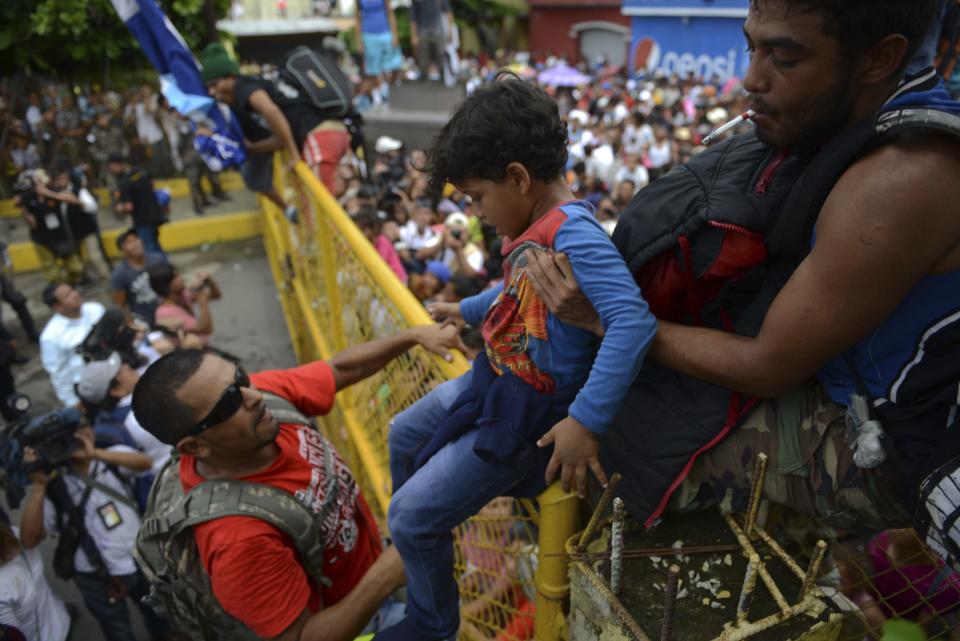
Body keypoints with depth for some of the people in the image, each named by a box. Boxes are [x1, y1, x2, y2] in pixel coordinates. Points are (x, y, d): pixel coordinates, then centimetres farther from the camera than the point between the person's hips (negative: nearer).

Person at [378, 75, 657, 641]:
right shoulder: (538, 227, 1)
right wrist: (466, 310, 34)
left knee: (412, 514, -2)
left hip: (525, 417, -10)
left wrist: (585, 422, -39)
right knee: (404, 436, 26)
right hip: (493, 384, 10)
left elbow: (634, 322, -39)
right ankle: (412, 564, 50)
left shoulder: (573, 234, -28)